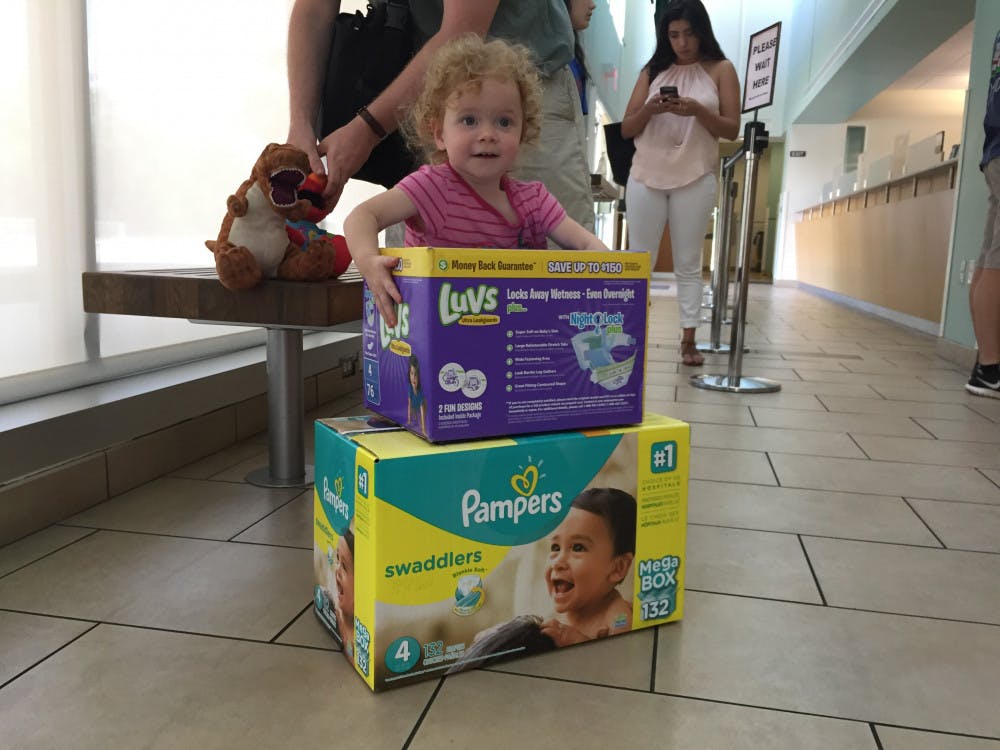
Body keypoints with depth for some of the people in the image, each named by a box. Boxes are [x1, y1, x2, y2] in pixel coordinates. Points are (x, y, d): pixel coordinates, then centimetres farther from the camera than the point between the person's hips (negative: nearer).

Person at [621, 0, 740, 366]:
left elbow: (732, 129, 1)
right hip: (647, 175, 2)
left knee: (688, 262, 1)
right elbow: (626, 129, 9)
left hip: (696, 178, -2)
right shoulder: (653, 71, 12)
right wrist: (650, 109, -10)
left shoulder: (721, 70, 7)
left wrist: (698, 111, -15)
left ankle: (688, 339, 2)